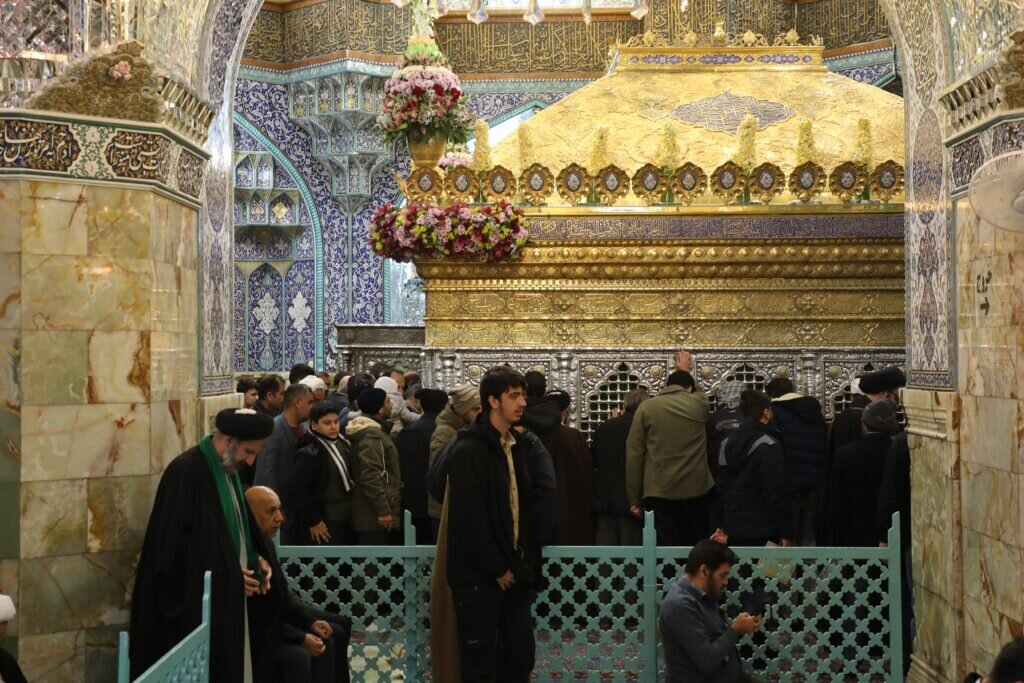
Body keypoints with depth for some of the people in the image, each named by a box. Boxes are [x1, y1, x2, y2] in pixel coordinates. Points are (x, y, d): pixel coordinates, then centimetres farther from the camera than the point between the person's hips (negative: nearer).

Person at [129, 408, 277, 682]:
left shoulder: (228, 468, 8)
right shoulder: (185, 471, -19)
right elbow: (172, 546, -19)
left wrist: (256, 558, 3)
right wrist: (226, 575, -15)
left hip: (228, 598, 9)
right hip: (197, 603, -8)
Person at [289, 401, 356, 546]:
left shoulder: (343, 444, 9)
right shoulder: (310, 453, -18)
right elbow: (297, 490, -22)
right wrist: (313, 521, -17)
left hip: (345, 521, 9)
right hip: (324, 525, -9)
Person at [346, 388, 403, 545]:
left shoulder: (375, 431, 17)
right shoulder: (371, 435, -16)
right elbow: (370, 476, -23)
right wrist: (383, 510, -23)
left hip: (374, 514, 11)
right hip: (375, 516, -11)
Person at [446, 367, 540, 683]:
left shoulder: (515, 446, 12)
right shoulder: (468, 450, -14)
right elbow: (469, 521, -19)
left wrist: (529, 561, 8)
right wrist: (496, 568, -15)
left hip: (514, 572, 8)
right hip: (480, 576, -7)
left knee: (521, 655, 11)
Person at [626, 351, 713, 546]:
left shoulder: (647, 407, 0)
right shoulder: (699, 404, 4)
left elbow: (634, 454, -2)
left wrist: (634, 498, 3)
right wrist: (685, 370, 50)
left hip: (658, 492, -2)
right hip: (695, 490, 2)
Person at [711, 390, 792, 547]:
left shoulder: (727, 443, 8)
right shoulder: (768, 446, -15)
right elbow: (777, 493, -16)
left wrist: (722, 525, 18)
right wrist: (785, 532, -10)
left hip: (733, 529, 7)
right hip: (762, 531, -7)